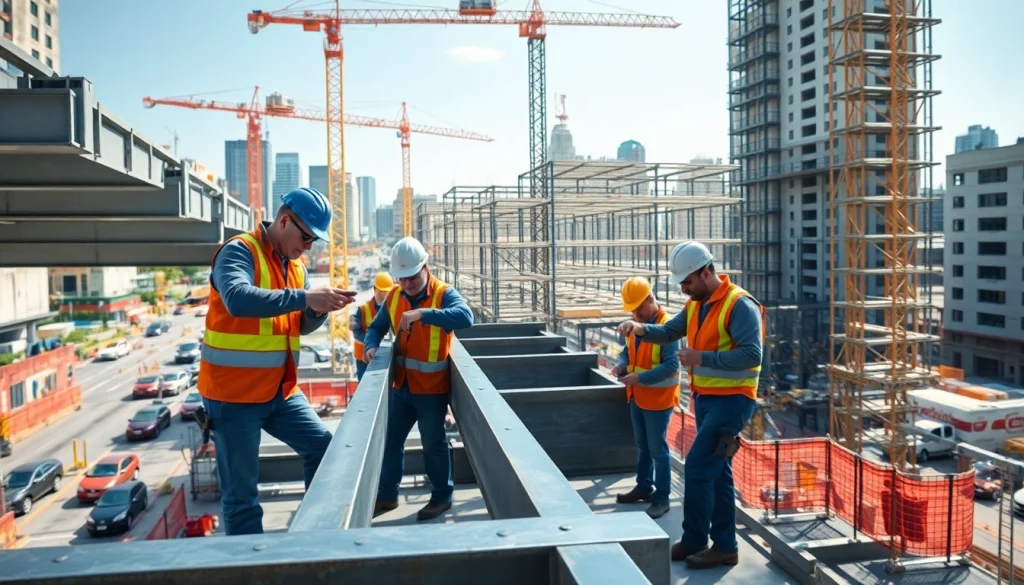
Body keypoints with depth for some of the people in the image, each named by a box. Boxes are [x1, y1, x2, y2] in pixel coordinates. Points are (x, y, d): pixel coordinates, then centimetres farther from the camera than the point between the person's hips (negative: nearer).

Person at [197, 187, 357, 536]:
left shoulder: (294, 265, 10)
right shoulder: (239, 251, -14)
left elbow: (301, 326, 12)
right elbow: (238, 299, -34)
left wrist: (321, 308, -9)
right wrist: (305, 297, -36)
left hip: (280, 390, 8)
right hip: (233, 394, -8)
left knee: (321, 445, 12)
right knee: (241, 493, 0)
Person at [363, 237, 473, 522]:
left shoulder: (444, 293, -16)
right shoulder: (393, 296, 1)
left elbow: (465, 317, -36)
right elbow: (377, 327, 10)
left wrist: (423, 313, -44)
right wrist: (371, 346, -12)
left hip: (432, 388, -6)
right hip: (401, 386, 6)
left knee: (434, 444, 7)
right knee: (391, 441, 15)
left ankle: (442, 496, 26)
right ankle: (387, 495, 31)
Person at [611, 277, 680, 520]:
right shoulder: (636, 324, 6)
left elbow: (671, 366, -26)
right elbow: (628, 350, 17)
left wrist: (639, 378, -28)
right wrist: (622, 364, -4)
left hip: (658, 398, -8)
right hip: (637, 397, 8)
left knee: (657, 449, 0)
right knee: (642, 445, 19)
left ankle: (662, 498, 10)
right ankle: (644, 487, 33)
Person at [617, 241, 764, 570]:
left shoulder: (739, 305, -18)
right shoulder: (696, 304, 10)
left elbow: (752, 355, -25)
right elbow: (669, 332, 15)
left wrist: (702, 358, -29)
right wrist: (640, 329, -5)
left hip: (730, 401, -9)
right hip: (704, 398, 9)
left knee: (697, 467, -9)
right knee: (716, 472, 13)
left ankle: (694, 541, 7)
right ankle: (724, 546, 22)